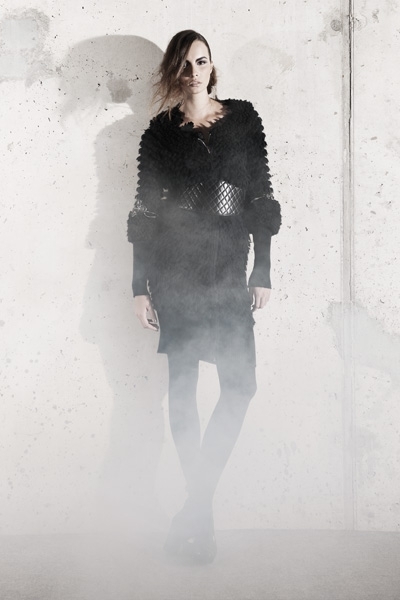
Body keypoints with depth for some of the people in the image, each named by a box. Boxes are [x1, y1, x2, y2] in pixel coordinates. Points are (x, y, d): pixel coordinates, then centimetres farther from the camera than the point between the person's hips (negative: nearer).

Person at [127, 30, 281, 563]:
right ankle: (202, 507, 13)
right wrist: (141, 287, 0)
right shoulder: (159, 133, 7)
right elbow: (146, 212, 5)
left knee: (240, 384, -9)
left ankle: (196, 505, 0)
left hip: (230, 270, 1)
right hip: (176, 271, -1)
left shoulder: (243, 118, 10)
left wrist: (263, 272, 1)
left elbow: (260, 196, 7)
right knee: (183, 383, 2)